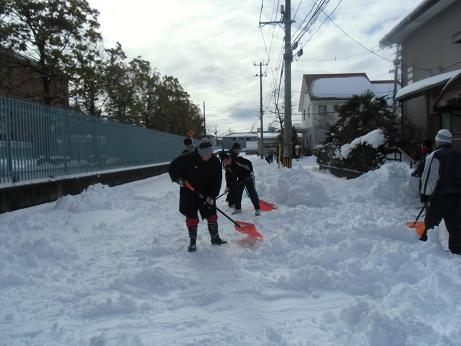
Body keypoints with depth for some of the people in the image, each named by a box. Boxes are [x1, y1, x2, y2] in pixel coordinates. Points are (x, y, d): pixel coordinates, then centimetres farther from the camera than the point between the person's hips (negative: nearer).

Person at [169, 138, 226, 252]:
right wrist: (178, 178, -21)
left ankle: (215, 238, 25)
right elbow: (172, 167, -8)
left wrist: (212, 195, -14)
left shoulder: (215, 162, -11)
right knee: (191, 218, 3)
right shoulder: (188, 158, -21)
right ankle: (193, 242, 17)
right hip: (189, 193, -2)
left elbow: (217, 180, -7)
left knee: (212, 216, 7)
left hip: (206, 194, 3)